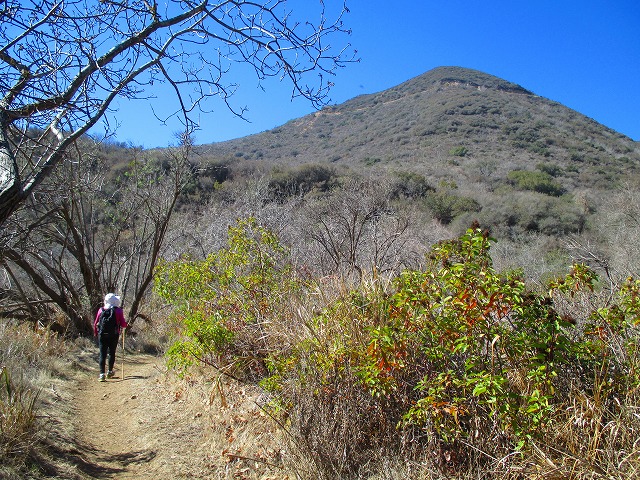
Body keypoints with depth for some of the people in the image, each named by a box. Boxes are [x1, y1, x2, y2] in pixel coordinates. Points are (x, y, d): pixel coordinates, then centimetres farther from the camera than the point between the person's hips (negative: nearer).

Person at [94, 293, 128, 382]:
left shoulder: (101, 310, 3)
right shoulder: (118, 311, -5)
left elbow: (95, 323, 8)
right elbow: (123, 324, -6)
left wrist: (95, 333, 23)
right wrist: (127, 324, 17)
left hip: (102, 335, 1)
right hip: (114, 335, -1)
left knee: (102, 354, 2)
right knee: (112, 353, 15)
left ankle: (102, 374, -7)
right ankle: (110, 372, 25)